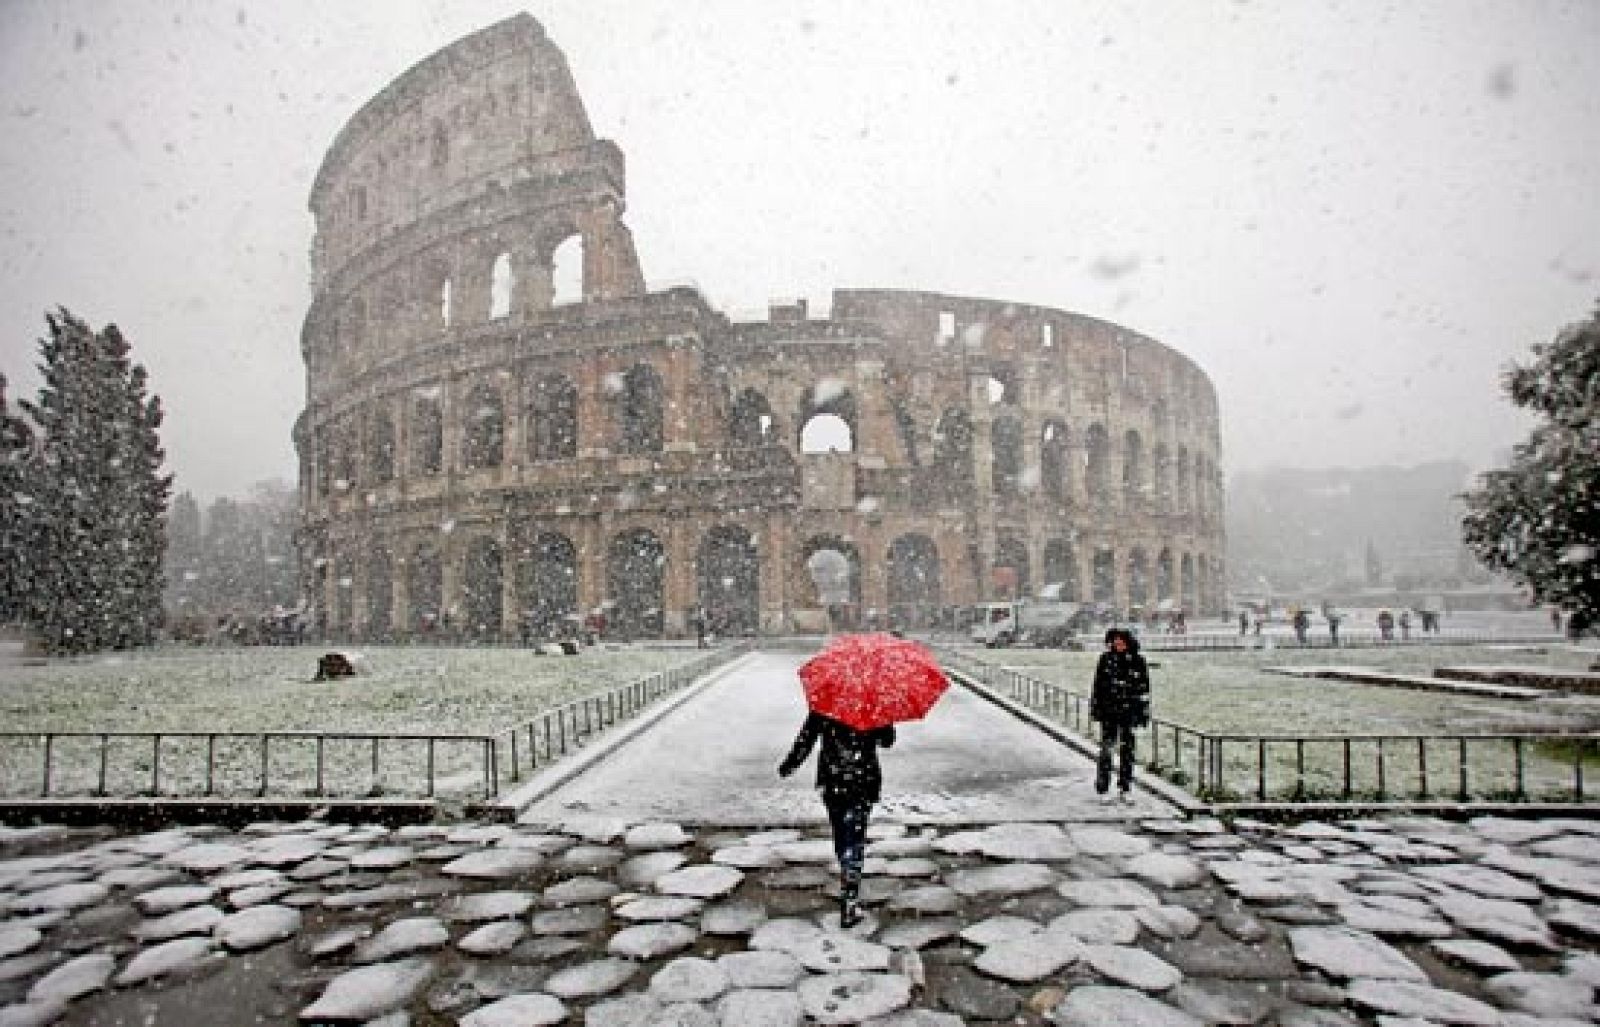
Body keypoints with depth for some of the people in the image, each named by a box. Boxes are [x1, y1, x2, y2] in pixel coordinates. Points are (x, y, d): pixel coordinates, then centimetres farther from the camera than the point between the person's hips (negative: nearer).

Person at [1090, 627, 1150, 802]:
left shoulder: (1138, 661, 0)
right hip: (1108, 711, 0)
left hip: (1129, 711, 0)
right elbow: (1097, 685, 5)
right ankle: (1103, 789, 6)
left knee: (1127, 750, 6)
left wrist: (1144, 713, 0)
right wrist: (1094, 708, 3)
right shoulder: (1106, 659, 1)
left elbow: (1144, 689, 3)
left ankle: (1124, 789, 17)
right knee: (1106, 748, -2)